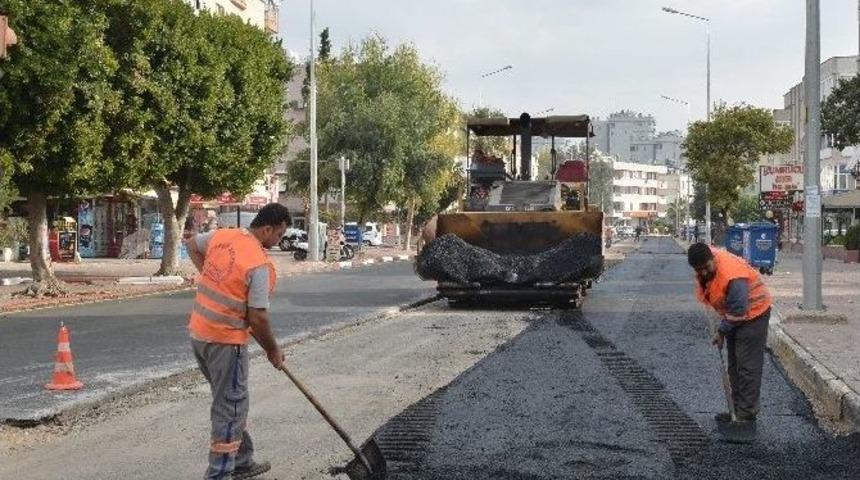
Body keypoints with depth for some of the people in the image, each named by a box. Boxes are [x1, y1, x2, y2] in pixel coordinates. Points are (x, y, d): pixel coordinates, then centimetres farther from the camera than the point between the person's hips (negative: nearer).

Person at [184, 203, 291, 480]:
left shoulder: (222, 235, 2)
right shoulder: (260, 265, -20)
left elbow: (191, 244, 23)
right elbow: (257, 317, -18)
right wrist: (273, 350, -3)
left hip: (199, 334, 9)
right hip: (226, 341, -8)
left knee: (229, 403, 20)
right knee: (230, 410, 2)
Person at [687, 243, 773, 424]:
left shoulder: (732, 277, -36)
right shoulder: (706, 261, -11)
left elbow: (737, 312, -27)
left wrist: (721, 332, -15)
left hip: (752, 313, -9)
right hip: (734, 314, 9)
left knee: (747, 366, -10)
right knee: (734, 365, 14)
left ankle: (747, 414, -6)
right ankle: (738, 409, 23)